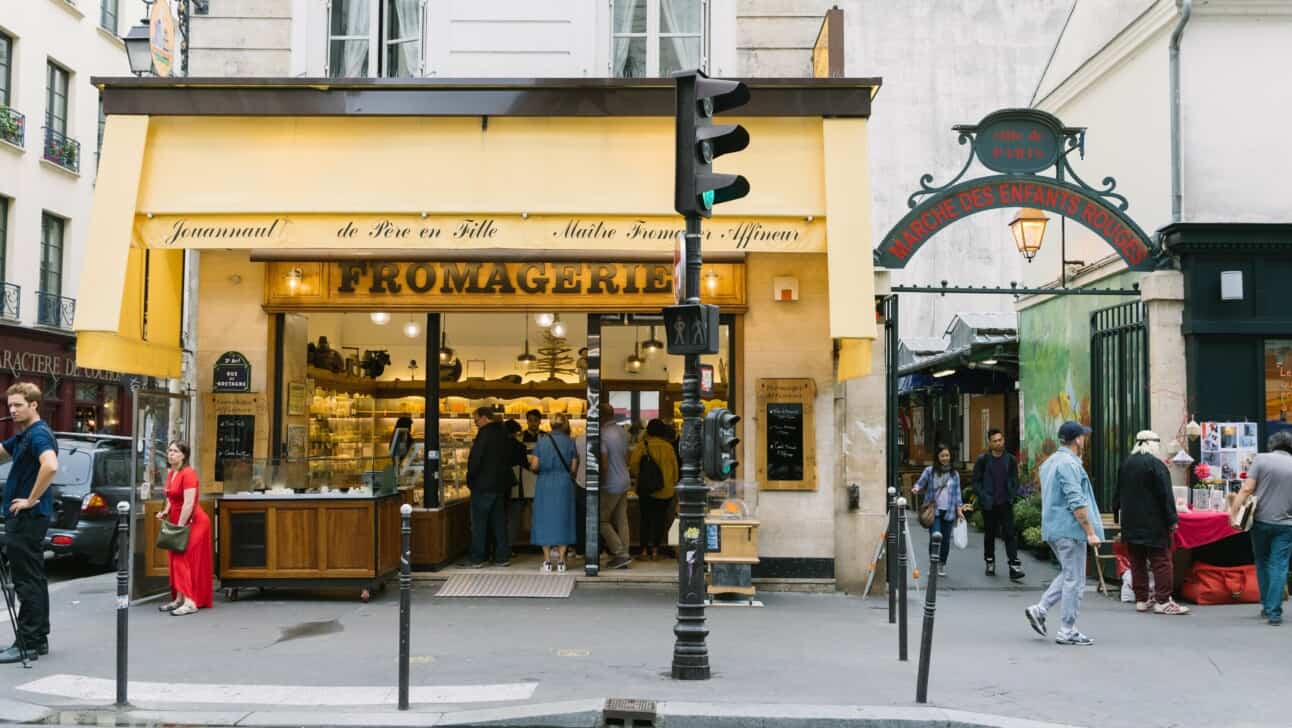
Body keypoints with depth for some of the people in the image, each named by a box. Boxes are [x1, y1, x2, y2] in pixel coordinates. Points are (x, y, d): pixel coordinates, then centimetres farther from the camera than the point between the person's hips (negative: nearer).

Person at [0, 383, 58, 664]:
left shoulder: (38, 434, -16)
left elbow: (51, 465, -33)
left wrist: (31, 499, -24)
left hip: (28, 516, -10)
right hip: (25, 517, 10)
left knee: (28, 582, -6)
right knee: (33, 579, 12)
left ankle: (26, 643, -3)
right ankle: (38, 638, 18)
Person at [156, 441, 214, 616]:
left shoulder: (188, 473, -18)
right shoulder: (170, 473, 10)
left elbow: (188, 503, -24)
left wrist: (180, 526, -23)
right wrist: (165, 512, 5)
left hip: (192, 522, -9)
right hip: (177, 521, 9)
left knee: (186, 560, -12)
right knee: (177, 561, 10)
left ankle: (190, 602, -13)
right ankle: (179, 600, 16)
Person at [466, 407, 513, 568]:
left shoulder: (484, 434, -16)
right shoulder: (503, 433, 6)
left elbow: (475, 459, -18)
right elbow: (512, 458, 14)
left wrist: (470, 479, -6)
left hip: (483, 484, -7)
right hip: (500, 484, 7)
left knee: (479, 522, 1)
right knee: (499, 521, 12)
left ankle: (477, 559, 3)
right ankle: (502, 557, 14)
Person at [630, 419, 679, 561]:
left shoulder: (642, 445, -8)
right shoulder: (668, 447, -1)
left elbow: (633, 465, -10)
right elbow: (675, 467, 5)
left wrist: (637, 477, 9)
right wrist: (673, 482, 20)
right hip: (665, 490, 1)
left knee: (645, 519, 9)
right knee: (660, 519, 9)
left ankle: (645, 549, 6)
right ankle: (655, 549, 9)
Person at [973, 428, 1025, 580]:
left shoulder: (1010, 460, 4)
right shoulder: (982, 460, -2)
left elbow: (1015, 480, 10)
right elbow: (976, 481, -1)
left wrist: (1013, 496, -4)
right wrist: (984, 497, -12)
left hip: (1005, 503, 0)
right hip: (988, 504, 0)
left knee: (1009, 533, -8)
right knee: (989, 534, 11)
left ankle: (1014, 566, -11)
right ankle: (990, 562, 26)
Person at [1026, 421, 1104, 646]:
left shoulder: (1049, 462, 15)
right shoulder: (1070, 464, -16)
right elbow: (1076, 503, -21)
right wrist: (1090, 532, -18)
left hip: (1053, 528, 10)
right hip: (1070, 529, -9)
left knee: (1068, 575, 19)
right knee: (1074, 581, -2)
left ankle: (1040, 610, 11)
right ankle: (1067, 631, 2)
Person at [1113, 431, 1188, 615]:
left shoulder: (1126, 464, 9)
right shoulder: (1155, 464, -12)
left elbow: (1117, 493, 16)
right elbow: (1165, 495, -14)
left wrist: (1117, 511, 24)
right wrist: (1172, 519, -11)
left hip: (1130, 522, 7)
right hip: (1153, 522, -7)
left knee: (1137, 561, 11)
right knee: (1161, 561, -2)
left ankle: (1141, 599, 14)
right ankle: (1163, 601, -5)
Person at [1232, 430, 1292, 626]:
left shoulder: (1261, 459, -3)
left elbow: (1247, 489, -10)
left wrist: (1234, 511, -10)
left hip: (1261, 521, 0)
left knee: (1262, 563, 16)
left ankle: (1266, 606, 24)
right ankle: (1274, 613, -3)